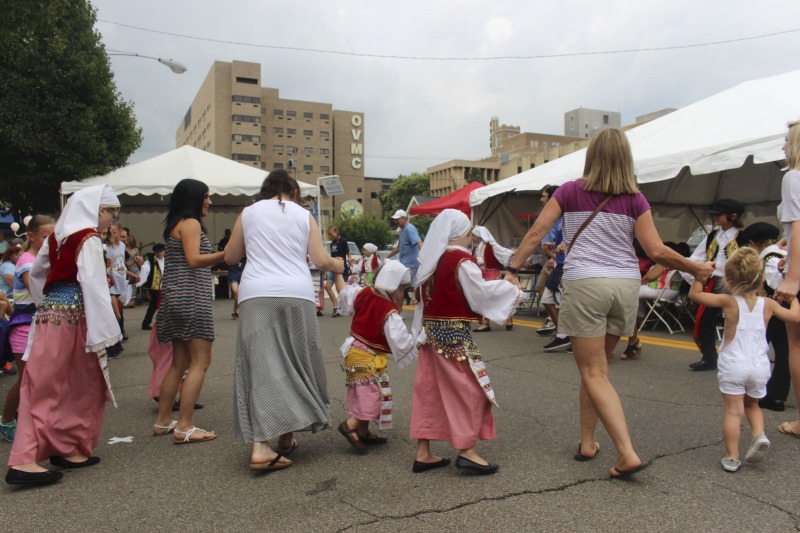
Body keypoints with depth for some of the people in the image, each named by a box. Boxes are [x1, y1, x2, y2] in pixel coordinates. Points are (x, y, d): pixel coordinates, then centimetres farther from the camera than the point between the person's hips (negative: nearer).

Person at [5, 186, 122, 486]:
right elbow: (93, 285, -19)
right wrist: (102, 332, -19)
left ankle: (26, 458, 8)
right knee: (80, 386, 4)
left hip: (49, 316, 7)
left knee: (43, 386, 7)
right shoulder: (89, 239, -11)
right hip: (74, 317, -7)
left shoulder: (56, 237, 14)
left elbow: (35, 275, 24)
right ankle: (71, 449, 10)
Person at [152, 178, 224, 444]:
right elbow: (194, 260, -19)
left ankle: (163, 421, 22)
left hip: (176, 299, 10)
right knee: (200, 362, -7)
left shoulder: (175, 225, 20)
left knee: (180, 363, 15)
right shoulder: (191, 223, -8)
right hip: (190, 298, -10)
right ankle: (184, 427, -7)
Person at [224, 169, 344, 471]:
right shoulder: (303, 215, 12)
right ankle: (287, 437, 22)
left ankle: (260, 445, -13)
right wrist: (338, 265, 27)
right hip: (297, 294, 0)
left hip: (256, 295, 0)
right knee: (295, 364, 12)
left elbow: (230, 257, 18)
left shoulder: (248, 213, 13)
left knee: (262, 365, -3)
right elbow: (322, 261, 6)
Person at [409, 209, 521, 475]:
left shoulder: (429, 262, 10)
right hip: (455, 334, -8)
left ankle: (423, 453, 15)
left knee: (428, 391, 10)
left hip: (431, 332, 8)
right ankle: (467, 451, 2)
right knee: (471, 389, 3)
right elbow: (480, 292, -13)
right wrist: (510, 287, 1)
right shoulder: (461, 260, -13)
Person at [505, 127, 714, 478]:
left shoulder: (570, 191, 3)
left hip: (584, 283, -3)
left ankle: (627, 454, -7)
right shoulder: (634, 199, 5)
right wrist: (696, 269, 17)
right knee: (597, 366, 18)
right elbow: (657, 252, 2)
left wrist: (513, 270, 5)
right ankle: (586, 442, 27)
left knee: (593, 373, 2)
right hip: (625, 283, 3)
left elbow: (536, 232, -2)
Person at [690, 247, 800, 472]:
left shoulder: (729, 302, -7)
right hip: (760, 366, 4)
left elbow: (694, 294, -4)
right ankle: (759, 434, 3)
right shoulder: (768, 304, 1)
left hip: (733, 366, -3)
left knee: (733, 410, 1)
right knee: (752, 405, 26)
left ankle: (732, 457, 1)